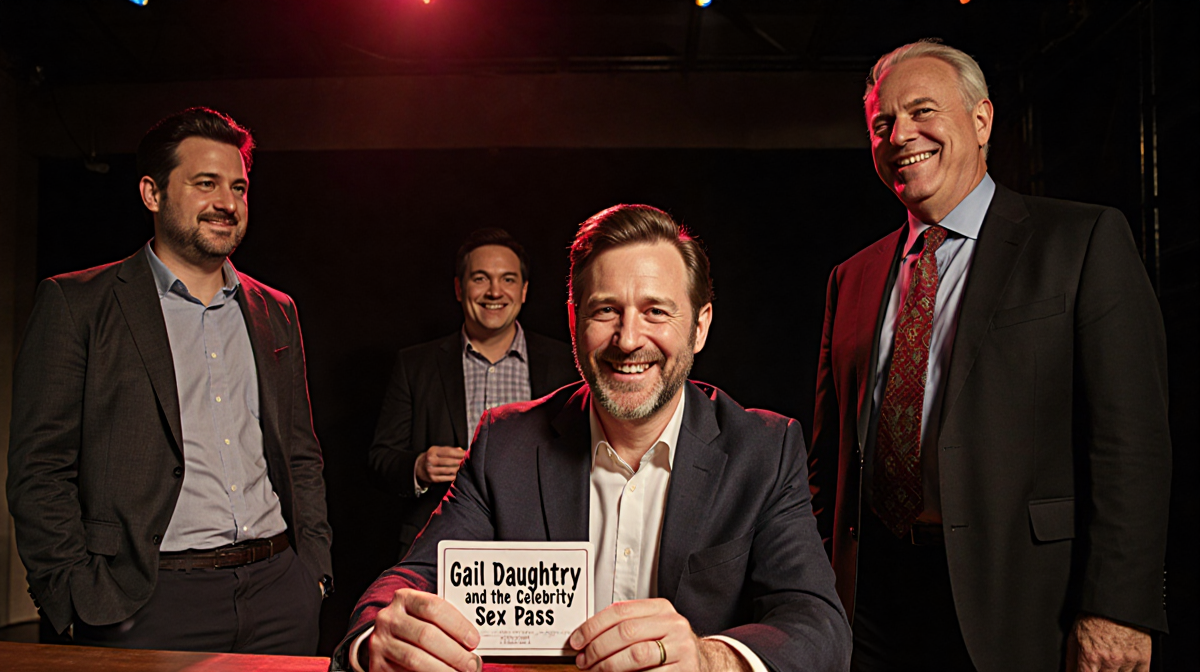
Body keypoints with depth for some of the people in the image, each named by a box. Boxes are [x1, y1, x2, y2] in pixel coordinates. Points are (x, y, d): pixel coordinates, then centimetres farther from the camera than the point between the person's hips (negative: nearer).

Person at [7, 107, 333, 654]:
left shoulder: (276, 313, 12)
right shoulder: (75, 303, -1)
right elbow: (39, 471, -4)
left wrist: (313, 567, 6)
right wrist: (80, 603, -9)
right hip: (149, 603, -3)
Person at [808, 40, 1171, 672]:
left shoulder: (1085, 240, -3)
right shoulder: (852, 278, 10)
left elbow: (1131, 436, -9)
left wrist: (1118, 608, -15)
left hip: (1021, 598, -4)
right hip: (875, 591, 4)